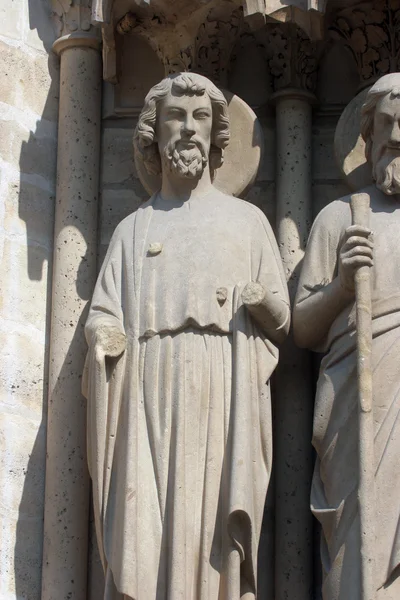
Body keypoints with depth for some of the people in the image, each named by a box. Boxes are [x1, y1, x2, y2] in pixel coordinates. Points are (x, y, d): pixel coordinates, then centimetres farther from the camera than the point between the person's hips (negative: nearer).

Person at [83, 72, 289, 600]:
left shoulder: (247, 219, 17)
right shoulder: (134, 228, 20)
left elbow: (282, 321, 14)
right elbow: (104, 315, 12)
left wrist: (262, 300, -8)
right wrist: (102, 335, -10)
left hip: (225, 401, -1)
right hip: (151, 402, 1)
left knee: (217, 542, -7)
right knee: (145, 547, -7)